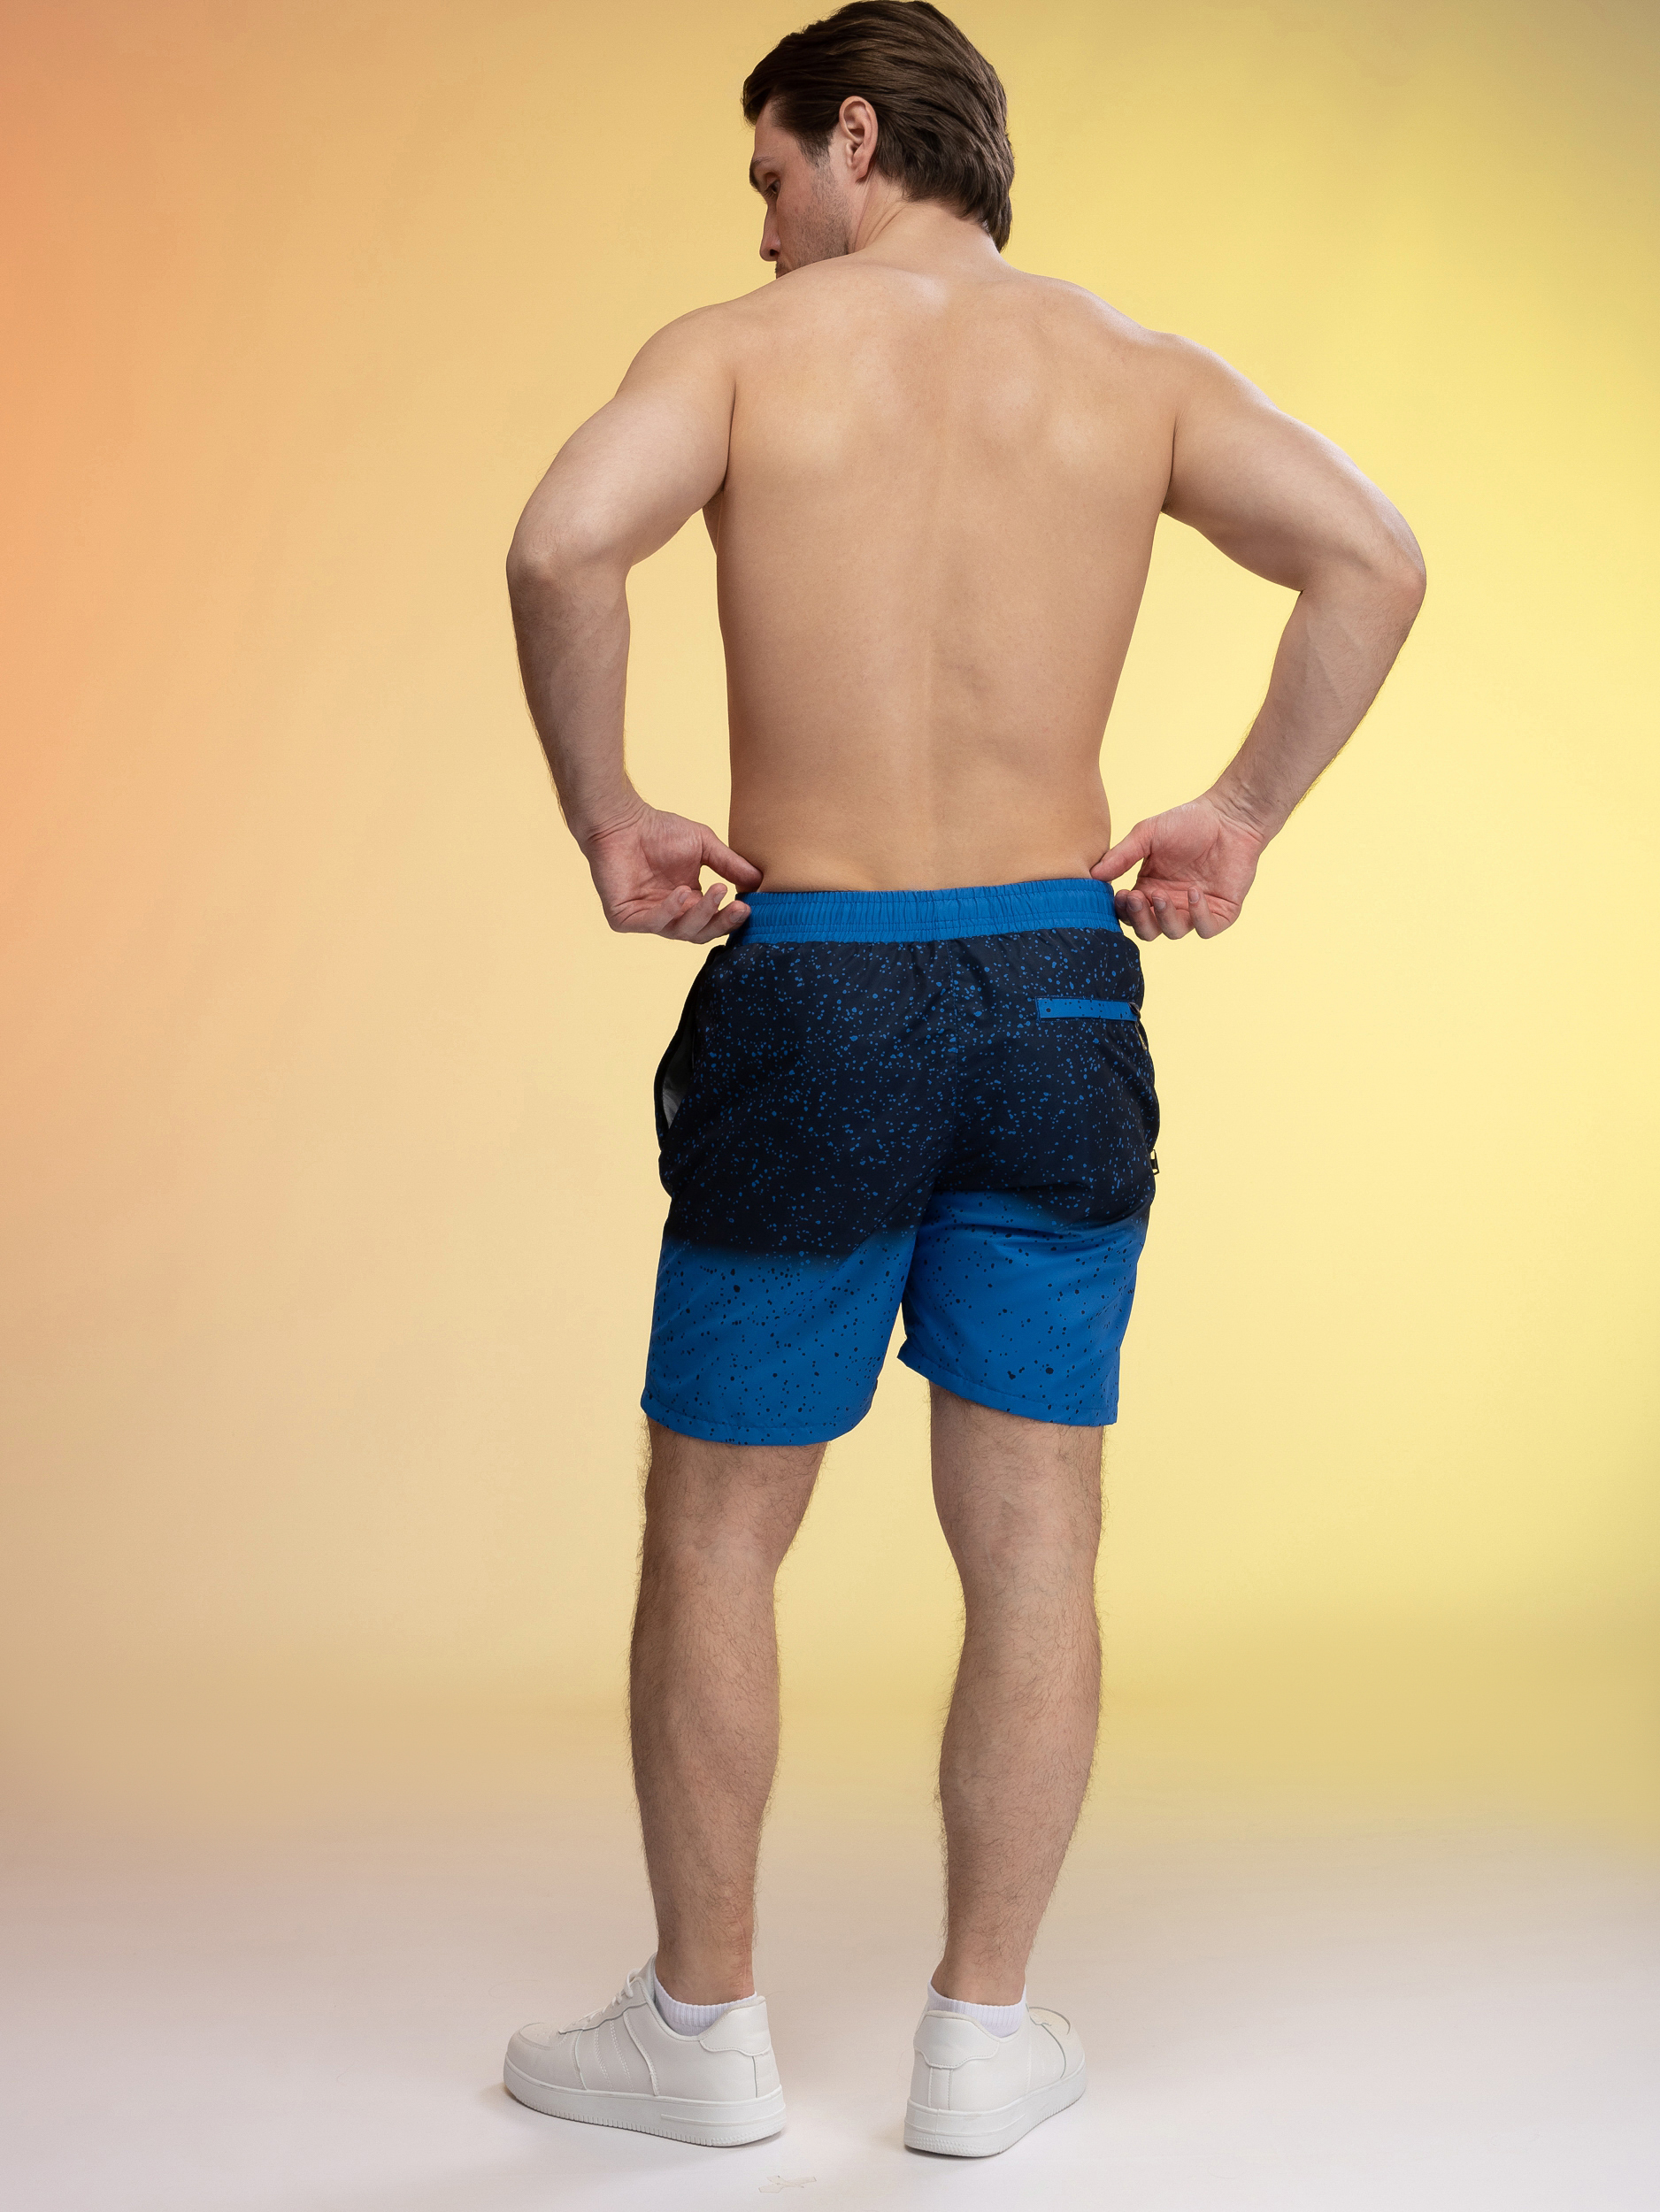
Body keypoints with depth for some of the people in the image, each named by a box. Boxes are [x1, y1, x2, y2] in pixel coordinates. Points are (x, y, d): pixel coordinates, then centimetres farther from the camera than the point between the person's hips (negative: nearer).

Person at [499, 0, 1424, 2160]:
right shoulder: (1132, 369, 7)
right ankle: (984, 2034, 21)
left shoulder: (742, 347, -2)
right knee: (1033, 1539, 10)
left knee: (716, 1529, 12)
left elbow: (563, 547, -20)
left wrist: (606, 823, -8)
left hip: (811, 987, -2)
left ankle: (703, 2026, 24)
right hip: (1060, 988, 3)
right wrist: (1243, 813, 3)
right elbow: (1375, 560, -4)